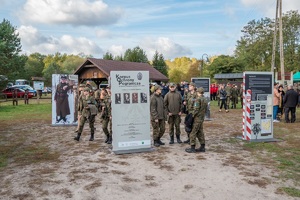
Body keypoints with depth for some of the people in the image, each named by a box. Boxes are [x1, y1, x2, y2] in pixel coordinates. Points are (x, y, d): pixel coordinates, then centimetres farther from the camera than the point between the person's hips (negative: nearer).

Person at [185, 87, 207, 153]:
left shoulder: (198, 99, -15)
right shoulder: (205, 99, 12)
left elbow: (196, 109, -20)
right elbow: (205, 110, 16)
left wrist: (192, 115, -9)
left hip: (197, 118, -9)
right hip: (202, 118, 9)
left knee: (193, 133, -3)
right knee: (200, 132, 15)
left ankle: (192, 148, 0)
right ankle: (202, 147, 19)